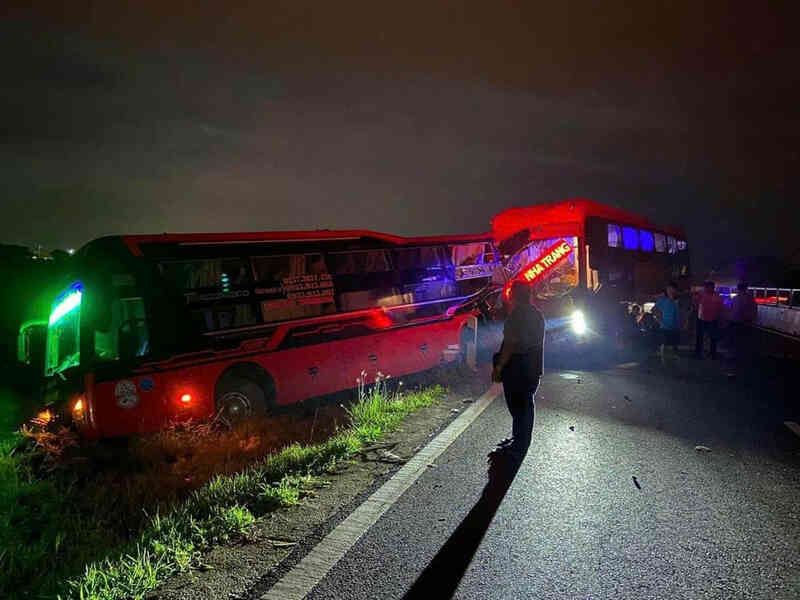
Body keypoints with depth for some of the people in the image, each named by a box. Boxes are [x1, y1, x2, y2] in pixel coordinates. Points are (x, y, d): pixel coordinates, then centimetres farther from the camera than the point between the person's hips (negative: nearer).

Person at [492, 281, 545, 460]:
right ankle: (521, 440, 25)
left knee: (516, 405, 1)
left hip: (516, 366, -9)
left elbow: (510, 344, -22)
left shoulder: (517, 314, -18)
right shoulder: (537, 314, 9)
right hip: (533, 367, 9)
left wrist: (498, 367, -17)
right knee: (526, 403, 15)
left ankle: (519, 443, 7)